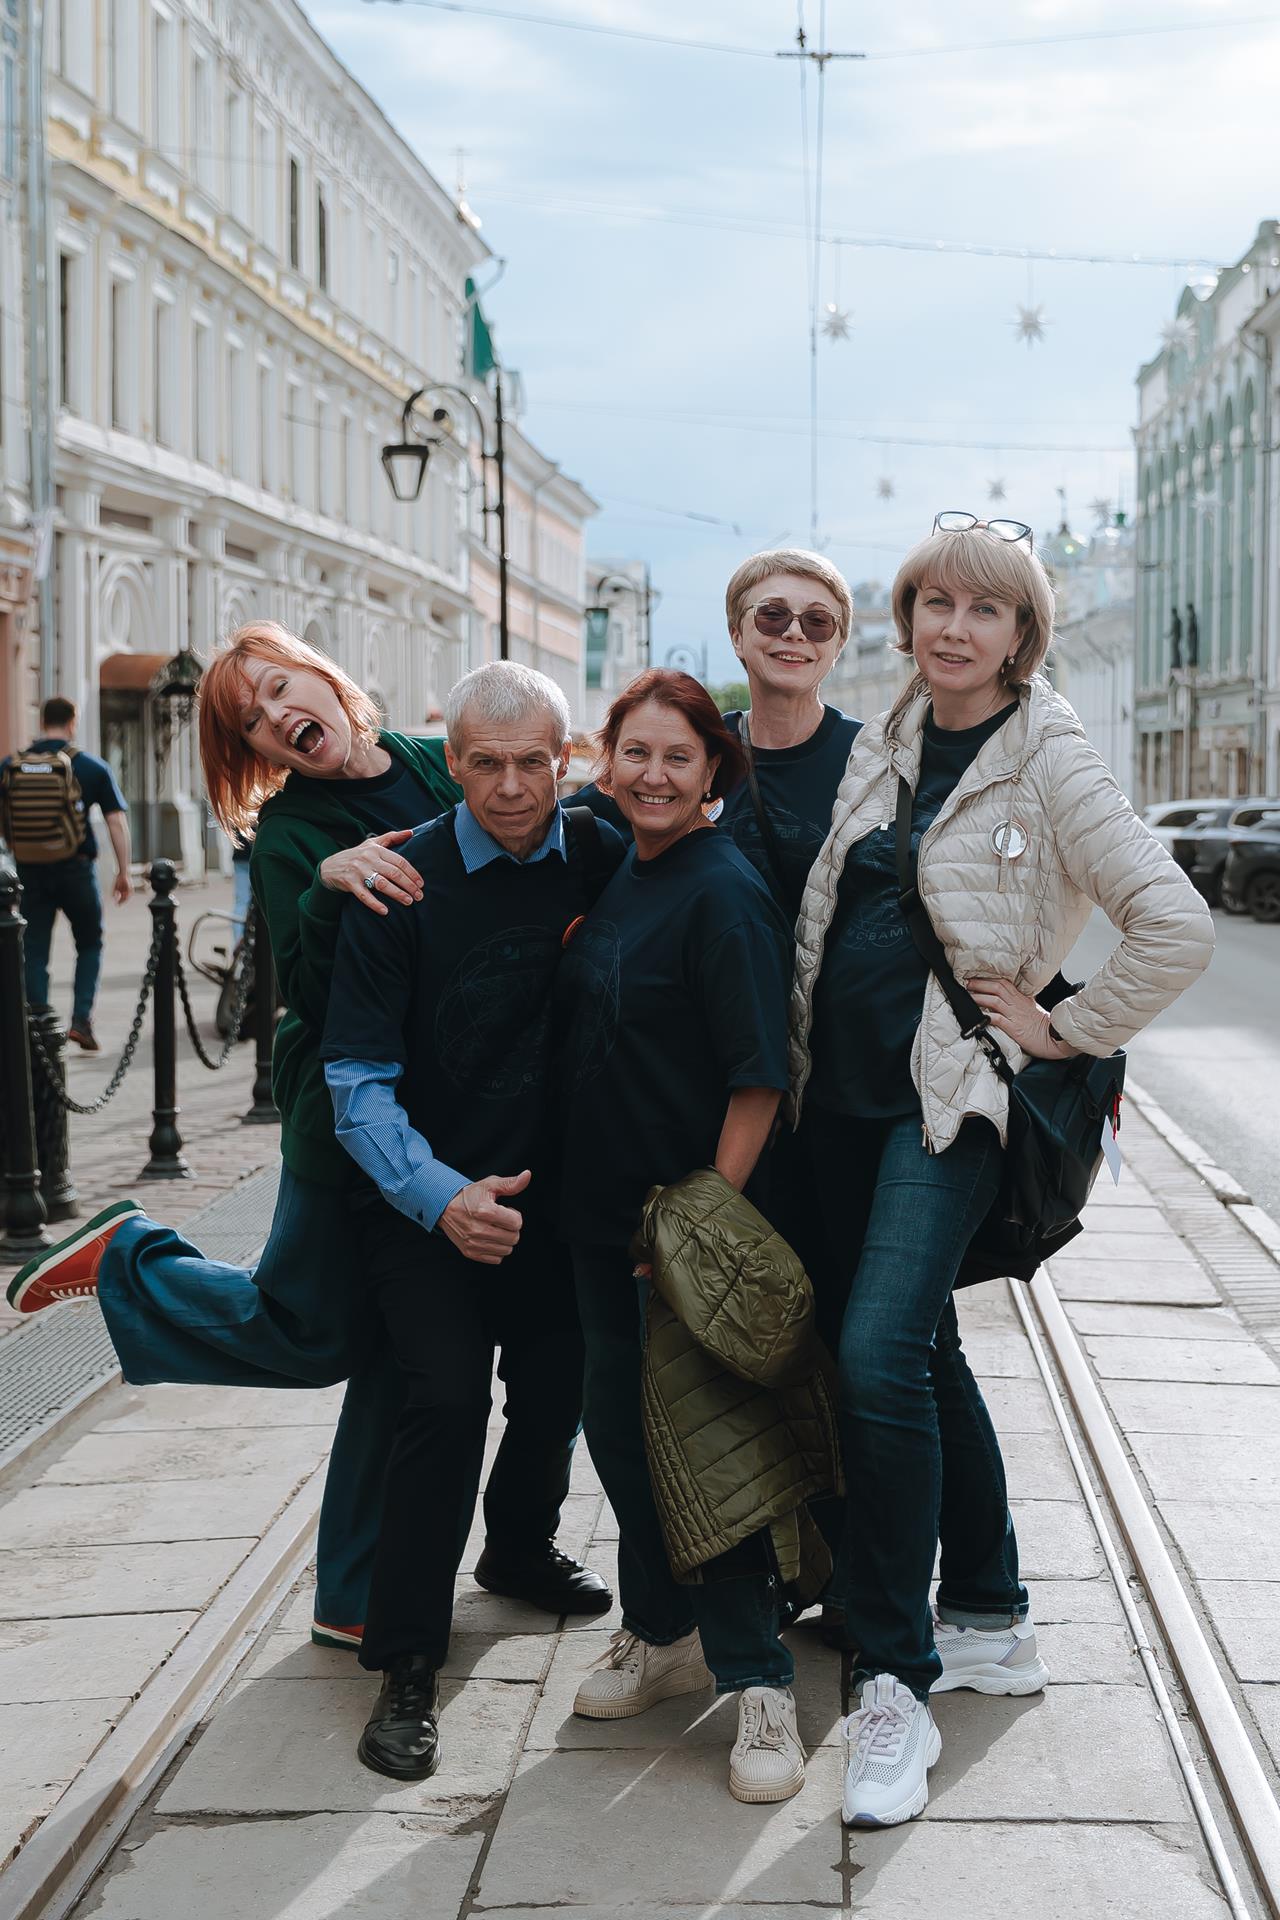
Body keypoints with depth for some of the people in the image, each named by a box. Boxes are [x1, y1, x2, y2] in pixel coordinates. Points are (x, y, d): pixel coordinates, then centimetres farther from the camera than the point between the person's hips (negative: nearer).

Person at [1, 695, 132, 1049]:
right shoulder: (91, 766, -1)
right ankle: (81, 1019, 3)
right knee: (89, 944, 16)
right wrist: (123, 873, 2)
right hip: (76, 870, -1)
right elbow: (117, 821, -3)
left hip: (29, 871, 1)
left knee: (34, 951, 7)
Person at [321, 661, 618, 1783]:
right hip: (428, 1200, -4)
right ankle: (407, 1666, -7)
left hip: (553, 1188, 4)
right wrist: (443, 1196, -28)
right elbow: (359, 1080, -13)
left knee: (557, 1384, 13)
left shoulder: (605, 863, -3)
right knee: (448, 1394, -18)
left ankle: (520, 1546, 46)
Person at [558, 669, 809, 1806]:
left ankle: (757, 1681, 8)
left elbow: (760, 1078, -19)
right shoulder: (616, 878, 9)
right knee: (617, 1420, 14)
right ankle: (665, 1634, 32)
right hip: (605, 1205, 8)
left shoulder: (725, 893, -16)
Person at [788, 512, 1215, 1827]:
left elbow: (1178, 927, -14)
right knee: (921, 1351, 14)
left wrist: (1061, 1029, -9)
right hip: (844, 1088, 7)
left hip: (951, 1095, -7)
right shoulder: (881, 745, 8)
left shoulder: (1049, 764, -9)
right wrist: (798, 1062, 12)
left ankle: (897, 1686, -11)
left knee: (881, 1353, -20)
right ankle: (991, 1623, 30)